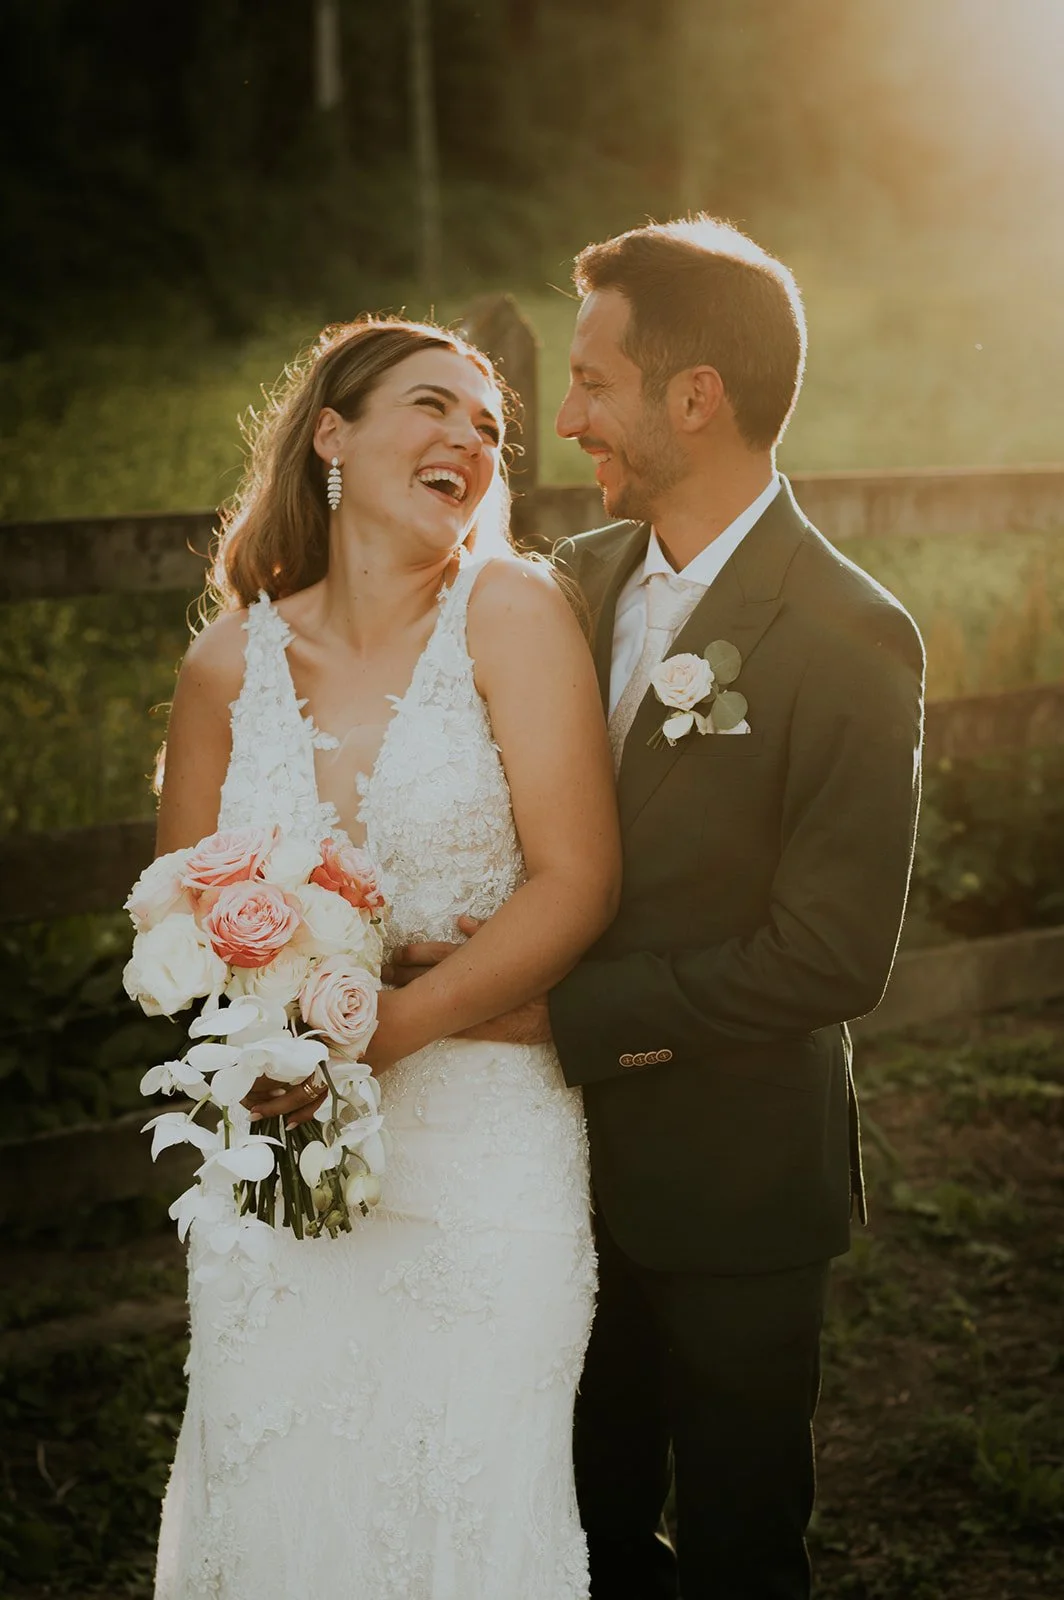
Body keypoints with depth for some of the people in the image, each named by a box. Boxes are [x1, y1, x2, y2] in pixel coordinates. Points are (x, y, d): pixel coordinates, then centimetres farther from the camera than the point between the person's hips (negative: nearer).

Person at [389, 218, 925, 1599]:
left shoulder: (848, 639, -20)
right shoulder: (573, 581, 0)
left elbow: (830, 956, -23)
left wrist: (561, 1011, -22)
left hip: (732, 1189, -5)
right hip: (575, 1160, 6)